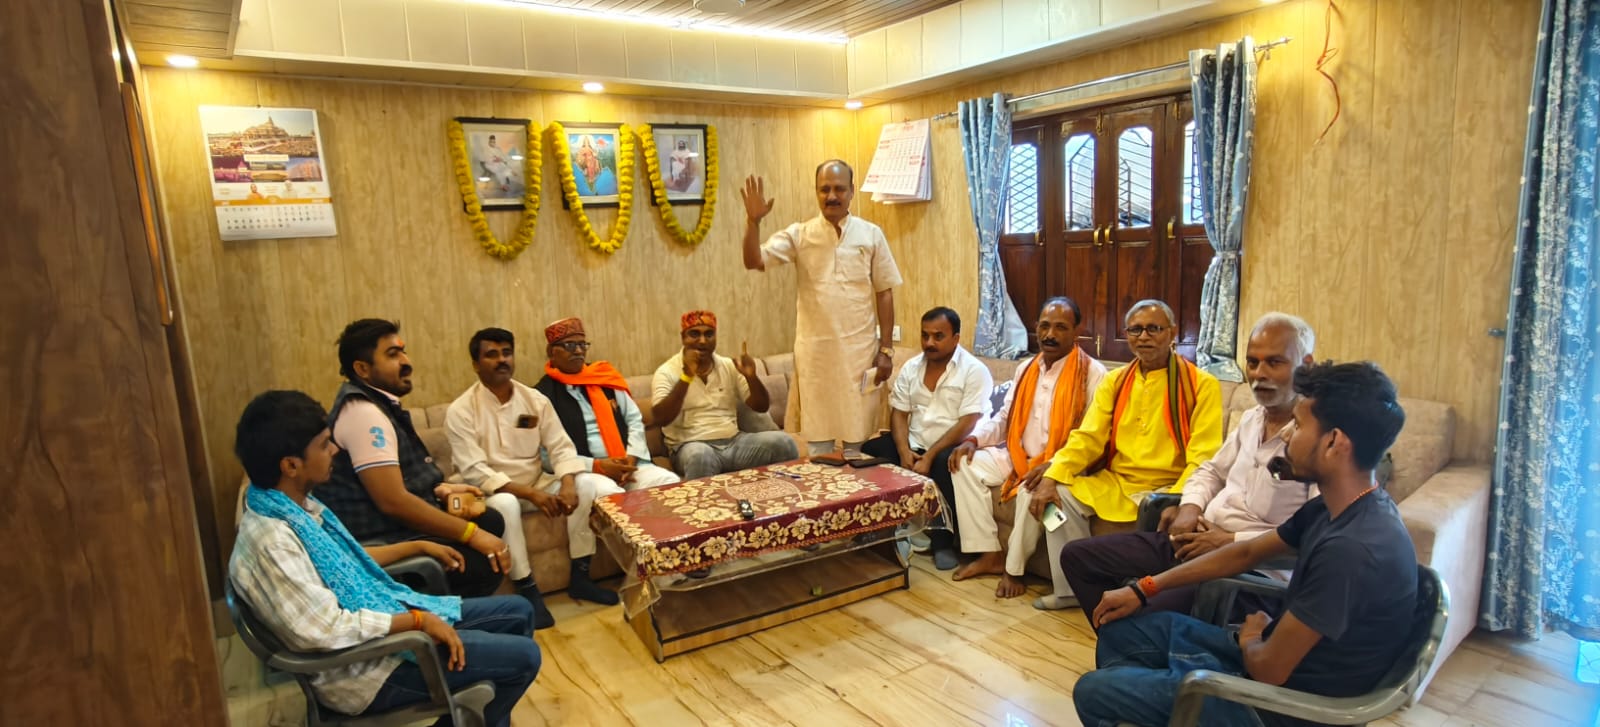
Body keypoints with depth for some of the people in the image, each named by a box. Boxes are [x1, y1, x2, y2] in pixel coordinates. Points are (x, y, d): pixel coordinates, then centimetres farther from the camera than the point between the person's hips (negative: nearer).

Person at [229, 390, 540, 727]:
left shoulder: (300, 505, 2)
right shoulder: (271, 541, -27)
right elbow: (328, 630, -29)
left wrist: (418, 546, 19)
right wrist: (418, 620, -21)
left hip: (385, 618, 9)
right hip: (366, 666, -9)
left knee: (519, 611, 13)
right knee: (522, 657, -12)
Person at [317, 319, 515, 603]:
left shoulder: (378, 402, 11)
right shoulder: (363, 412, -21)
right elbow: (393, 501, -28)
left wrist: (439, 490, 8)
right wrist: (472, 534, -23)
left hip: (397, 525, 11)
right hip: (381, 542, -11)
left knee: (491, 521, 16)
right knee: (488, 564, -20)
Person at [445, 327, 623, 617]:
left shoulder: (535, 399, 0)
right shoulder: (461, 411, -12)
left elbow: (561, 447, -3)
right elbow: (474, 472, -19)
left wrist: (567, 484, -25)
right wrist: (530, 493, -28)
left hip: (538, 483, 5)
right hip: (493, 492, -4)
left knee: (588, 484, -19)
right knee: (504, 503, -38)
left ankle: (580, 576, -8)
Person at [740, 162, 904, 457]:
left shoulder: (871, 235, 1)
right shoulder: (798, 235, 0)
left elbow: (884, 293, 3)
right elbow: (754, 262, -9)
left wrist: (886, 348, -1)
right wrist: (753, 221, -25)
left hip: (860, 351, 0)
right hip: (814, 351, 0)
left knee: (858, 438, 10)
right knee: (816, 437, 9)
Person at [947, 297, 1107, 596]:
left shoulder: (1092, 373, -11)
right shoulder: (1026, 369, 10)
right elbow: (1003, 417, 15)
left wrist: (1053, 465, -31)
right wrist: (973, 439, -5)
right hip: (1020, 456, 7)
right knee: (966, 464, -9)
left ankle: (1014, 568, -12)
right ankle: (991, 554, -6)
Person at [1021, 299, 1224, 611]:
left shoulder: (1202, 385, -5)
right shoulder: (1114, 382, 10)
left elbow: (1202, 459, -11)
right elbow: (1086, 438, 2)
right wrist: (1051, 477, -14)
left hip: (1166, 489, -4)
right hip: (1112, 482, 4)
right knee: (1056, 495, -16)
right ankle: (1074, 588, 0)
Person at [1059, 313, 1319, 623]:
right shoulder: (1252, 418, 12)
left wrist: (1233, 541, -18)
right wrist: (1190, 507, 5)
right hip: (1195, 539, 8)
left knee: (1157, 609, -34)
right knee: (1077, 556, 6)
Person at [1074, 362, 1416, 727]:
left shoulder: (1351, 548, -33)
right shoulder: (1334, 507, -1)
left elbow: (1269, 669, -27)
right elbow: (1246, 553, 12)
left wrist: (1249, 640, -1)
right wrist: (1145, 588, 11)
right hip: (1277, 656, 9)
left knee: (1092, 692, -4)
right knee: (1121, 628, 14)